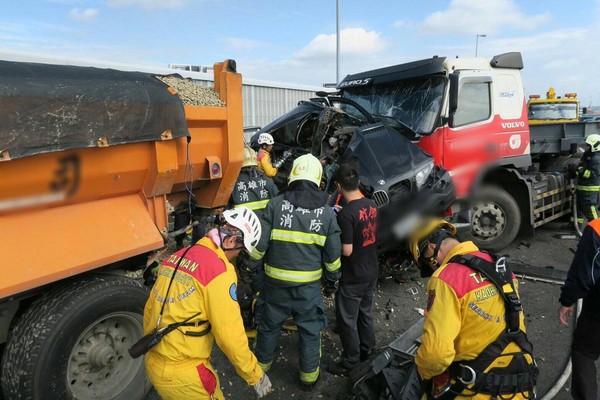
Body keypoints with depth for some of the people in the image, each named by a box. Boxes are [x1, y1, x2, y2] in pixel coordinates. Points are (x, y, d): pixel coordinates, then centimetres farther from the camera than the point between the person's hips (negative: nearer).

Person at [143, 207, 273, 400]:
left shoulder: (176, 257, 3)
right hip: (184, 376, -7)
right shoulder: (219, 270, -19)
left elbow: (149, 311, 11)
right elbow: (230, 335, -19)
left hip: (153, 366, 7)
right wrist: (256, 376, -6)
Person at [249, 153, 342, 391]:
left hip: (276, 281, 0)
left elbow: (260, 244, -11)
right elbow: (332, 254, -1)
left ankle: (261, 364, 41)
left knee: (269, 324, 21)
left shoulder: (276, 204, -12)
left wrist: (251, 261, 9)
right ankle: (309, 375, 33)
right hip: (308, 284, 0)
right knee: (310, 329, 18)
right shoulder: (326, 212, -6)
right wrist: (333, 275, 18)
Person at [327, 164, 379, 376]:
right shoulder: (372, 205, -3)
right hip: (371, 272, 8)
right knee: (366, 314, 24)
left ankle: (350, 362, 24)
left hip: (353, 278, -8)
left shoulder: (346, 214, -26)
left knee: (347, 320, 10)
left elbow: (347, 251, -24)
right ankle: (368, 352, 41)